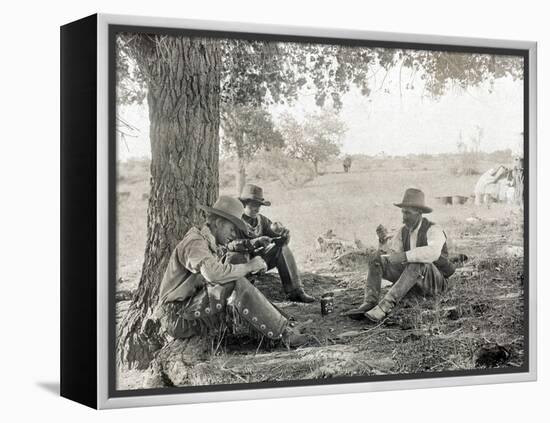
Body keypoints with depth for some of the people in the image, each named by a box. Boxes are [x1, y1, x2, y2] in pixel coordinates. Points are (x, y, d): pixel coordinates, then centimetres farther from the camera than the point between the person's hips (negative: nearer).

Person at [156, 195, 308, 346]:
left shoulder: (214, 247, 17)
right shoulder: (195, 242, -16)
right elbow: (213, 273, -34)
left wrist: (255, 266, -5)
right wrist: (248, 266, -22)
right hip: (178, 319, -10)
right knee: (237, 285, -23)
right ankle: (283, 332, -20)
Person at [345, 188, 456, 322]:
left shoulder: (434, 230, -19)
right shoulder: (404, 232, 5)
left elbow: (433, 252, -41)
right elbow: (394, 256, 4)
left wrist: (404, 256, -42)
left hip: (434, 282, -7)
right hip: (412, 278, 7)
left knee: (417, 264, -41)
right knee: (377, 260, -12)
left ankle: (384, 307, -49)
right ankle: (369, 304, -30)